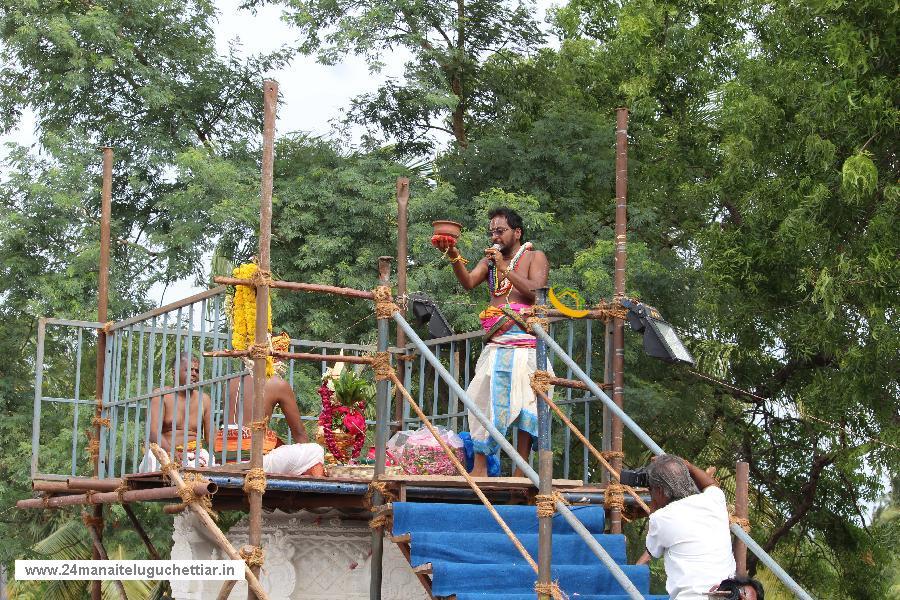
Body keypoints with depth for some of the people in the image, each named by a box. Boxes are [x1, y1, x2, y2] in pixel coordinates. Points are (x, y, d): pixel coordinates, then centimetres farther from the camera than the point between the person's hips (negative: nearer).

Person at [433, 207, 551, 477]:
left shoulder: (534, 257, 6)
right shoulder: (490, 260, 19)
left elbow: (536, 292, -11)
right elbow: (469, 282, 0)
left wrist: (505, 268, -13)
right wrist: (454, 257, -17)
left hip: (525, 343, -4)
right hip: (495, 345, 4)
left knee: (524, 403, -5)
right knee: (483, 399, -6)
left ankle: (521, 470, -3)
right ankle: (480, 467, -7)